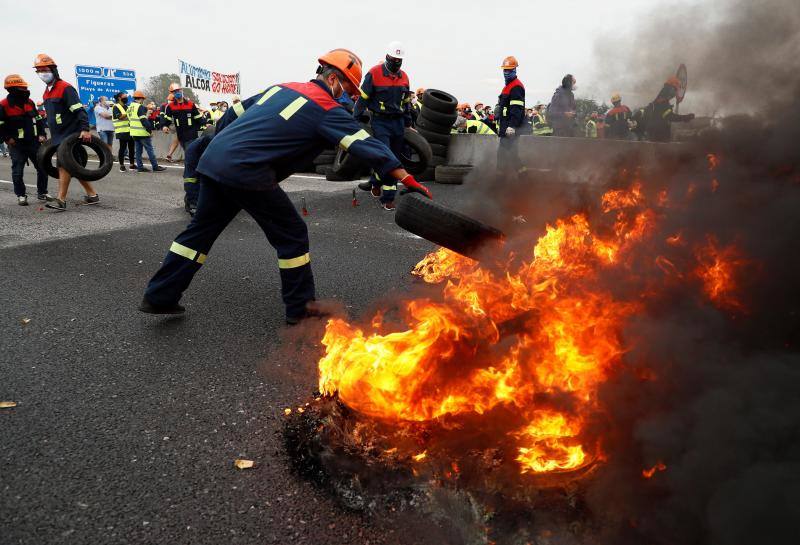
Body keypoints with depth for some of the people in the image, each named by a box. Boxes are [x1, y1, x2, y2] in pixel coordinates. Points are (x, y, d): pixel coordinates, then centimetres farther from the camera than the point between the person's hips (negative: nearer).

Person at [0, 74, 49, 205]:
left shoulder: (29, 102, 6)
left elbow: (38, 119, 15)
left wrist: (41, 134, 6)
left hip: (33, 141, 4)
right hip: (17, 145, -4)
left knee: (43, 168, 4)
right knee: (17, 172, 1)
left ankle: (42, 193, 18)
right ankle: (21, 195, 14)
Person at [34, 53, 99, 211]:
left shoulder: (65, 88, -11)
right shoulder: (47, 92, 18)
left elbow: (80, 110, -19)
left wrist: (85, 129, -29)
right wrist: (51, 135, 26)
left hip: (70, 135, -9)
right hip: (58, 136, 9)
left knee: (64, 165, -12)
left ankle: (61, 200, -13)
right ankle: (92, 195, 17)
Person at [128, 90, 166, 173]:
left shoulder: (130, 107, 16)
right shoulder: (140, 107, -14)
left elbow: (130, 119, 21)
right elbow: (144, 120, -19)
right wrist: (150, 129, -13)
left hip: (134, 132, 9)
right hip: (142, 132, -9)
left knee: (138, 150, 12)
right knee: (150, 149, -5)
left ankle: (140, 167, 12)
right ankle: (155, 166, -4)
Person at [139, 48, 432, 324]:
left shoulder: (282, 88, 20)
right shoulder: (327, 109, -2)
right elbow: (366, 145, -9)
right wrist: (408, 180, -9)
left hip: (213, 159, 8)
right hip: (246, 172, -8)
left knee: (201, 229, 18)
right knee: (292, 234, 7)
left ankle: (159, 296, 25)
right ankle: (300, 308, 15)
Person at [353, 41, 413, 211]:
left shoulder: (404, 77, 12)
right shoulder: (374, 74, -6)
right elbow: (363, 99, -4)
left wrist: (408, 123, 22)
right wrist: (356, 120, -5)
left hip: (398, 123, 6)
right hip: (380, 121, -6)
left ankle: (375, 184, 21)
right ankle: (387, 197, -4)